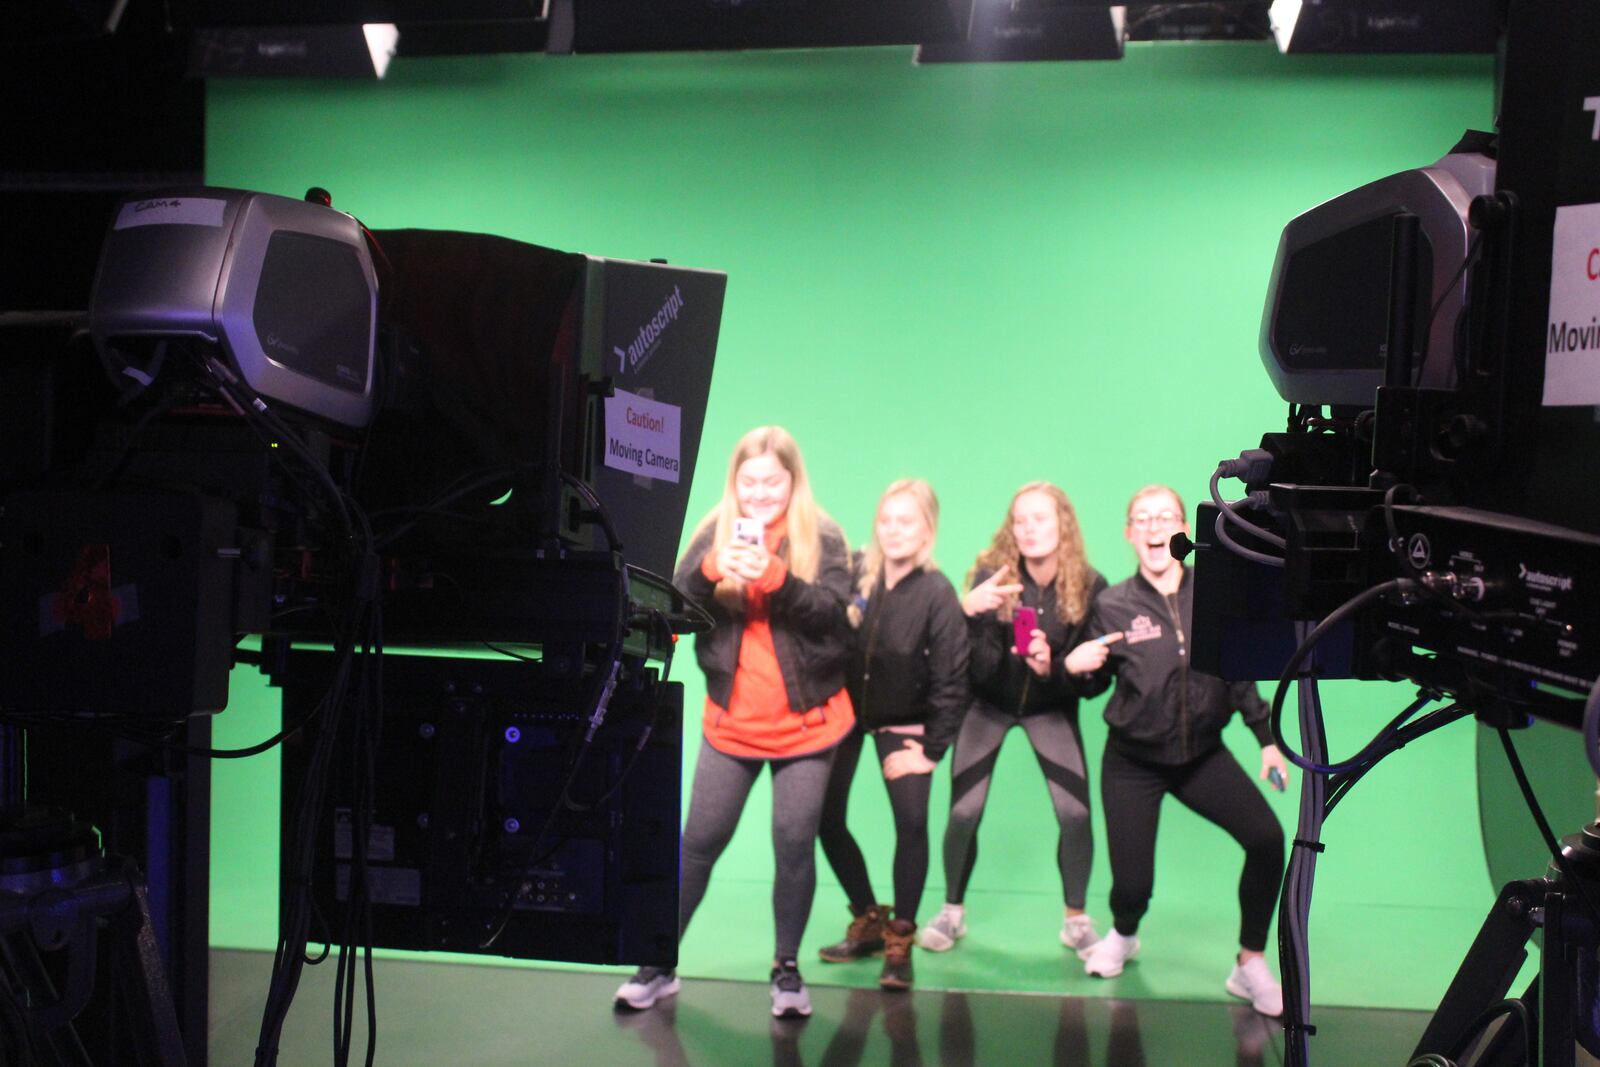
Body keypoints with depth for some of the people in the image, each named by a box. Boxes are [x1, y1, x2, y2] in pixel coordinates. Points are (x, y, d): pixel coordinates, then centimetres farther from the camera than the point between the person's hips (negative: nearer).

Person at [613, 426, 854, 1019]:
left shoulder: (822, 539, -4)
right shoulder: (715, 534, 1)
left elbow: (832, 610, -18)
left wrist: (774, 575, -34)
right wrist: (711, 570, -29)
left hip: (805, 722, -2)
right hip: (731, 721, 2)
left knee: (794, 842, 0)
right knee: (699, 841, 6)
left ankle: (787, 969, 16)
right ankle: (659, 964, 17)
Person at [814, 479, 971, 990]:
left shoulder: (938, 594, -16)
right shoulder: (857, 573, -12)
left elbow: (951, 680, -13)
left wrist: (931, 749, -13)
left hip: (902, 724, -2)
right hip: (845, 708, 3)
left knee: (912, 821, -12)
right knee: (827, 818, 3)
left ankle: (899, 941, 4)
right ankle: (869, 922, 24)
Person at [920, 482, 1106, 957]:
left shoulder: (1090, 586, -18)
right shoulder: (991, 574, -20)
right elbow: (979, 668, -26)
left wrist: (1052, 668, -35)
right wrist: (968, 613, -44)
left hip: (1051, 708, 0)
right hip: (988, 704, 0)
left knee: (1075, 814, -11)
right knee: (963, 812, -7)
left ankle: (1075, 918, 11)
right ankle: (953, 911, 16)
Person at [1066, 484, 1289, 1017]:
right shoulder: (1112, 605, -8)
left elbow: (1238, 673, 7)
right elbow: (1096, 684, 1)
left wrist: (1267, 738, 6)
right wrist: (1074, 666, -21)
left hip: (1202, 753, 2)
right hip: (1133, 761, -1)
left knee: (1267, 840, -18)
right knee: (1132, 883, -4)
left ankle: (1250, 965, 2)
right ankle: (1123, 936, 37)